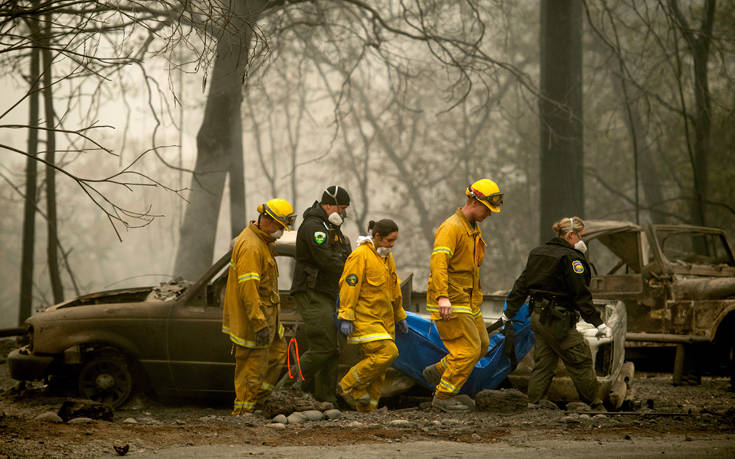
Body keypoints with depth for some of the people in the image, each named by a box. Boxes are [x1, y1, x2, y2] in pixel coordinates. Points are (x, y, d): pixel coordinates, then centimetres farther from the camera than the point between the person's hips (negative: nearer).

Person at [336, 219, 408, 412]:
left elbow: (394, 289, 28)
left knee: (378, 368, 6)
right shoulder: (360, 255, -11)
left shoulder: (387, 257, 17)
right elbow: (349, 286, -15)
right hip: (364, 318, -9)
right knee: (387, 353, -21)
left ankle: (367, 406, 13)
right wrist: (346, 317, -19)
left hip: (383, 320, 9)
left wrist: (400, 316, 30)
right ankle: (351, 384, -8)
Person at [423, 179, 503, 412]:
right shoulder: (451, 228, -17)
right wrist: (442, 296, -40)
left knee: (481, 345, 12)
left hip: (468, 302, 10)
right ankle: (443, 395, 0)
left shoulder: (474, 229, 16)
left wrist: (477, 295, 32)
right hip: (450, 303, -10)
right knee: (469, 349, -10)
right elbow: (438, 262, -30)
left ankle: (438, 371, 23)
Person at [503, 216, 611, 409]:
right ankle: (595, 408, 4)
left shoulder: (537, 253, 12)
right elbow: (580, 294, -16)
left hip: (537, 317, 8)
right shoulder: (570, 258, -13)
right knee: (581, 364, 0)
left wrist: (508, 313, 23)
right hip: (559, 321, -8)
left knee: (543, 364, 12)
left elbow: (522, 285, 16)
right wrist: (598, 323, -13)